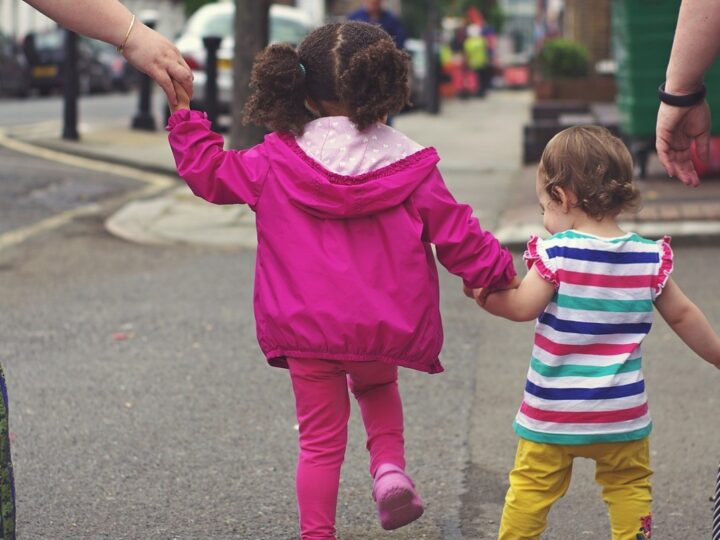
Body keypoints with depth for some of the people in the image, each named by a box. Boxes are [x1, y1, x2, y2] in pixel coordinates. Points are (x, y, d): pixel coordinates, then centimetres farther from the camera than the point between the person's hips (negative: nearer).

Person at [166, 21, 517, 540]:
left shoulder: (277, 161, -3)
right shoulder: (409, 165, -6)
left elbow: (210, 172, 6)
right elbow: (453, 230, -1)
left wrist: (184, 117, 18)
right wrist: (496, 270, 14)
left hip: (307, 331, 0)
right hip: (385, 331, 0)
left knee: (321, 439, 11)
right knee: (377, 384, 32)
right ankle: (390, 467, 9)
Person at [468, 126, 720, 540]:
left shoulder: (556, 253, -15)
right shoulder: (650, 258, -3)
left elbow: (523, 307, -14)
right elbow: (683, 316, 6)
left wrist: (482, 295, 2)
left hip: (552, 411, -2)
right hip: (621, 412, 2)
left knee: (531, 487, 11)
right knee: (629, 486, 15)